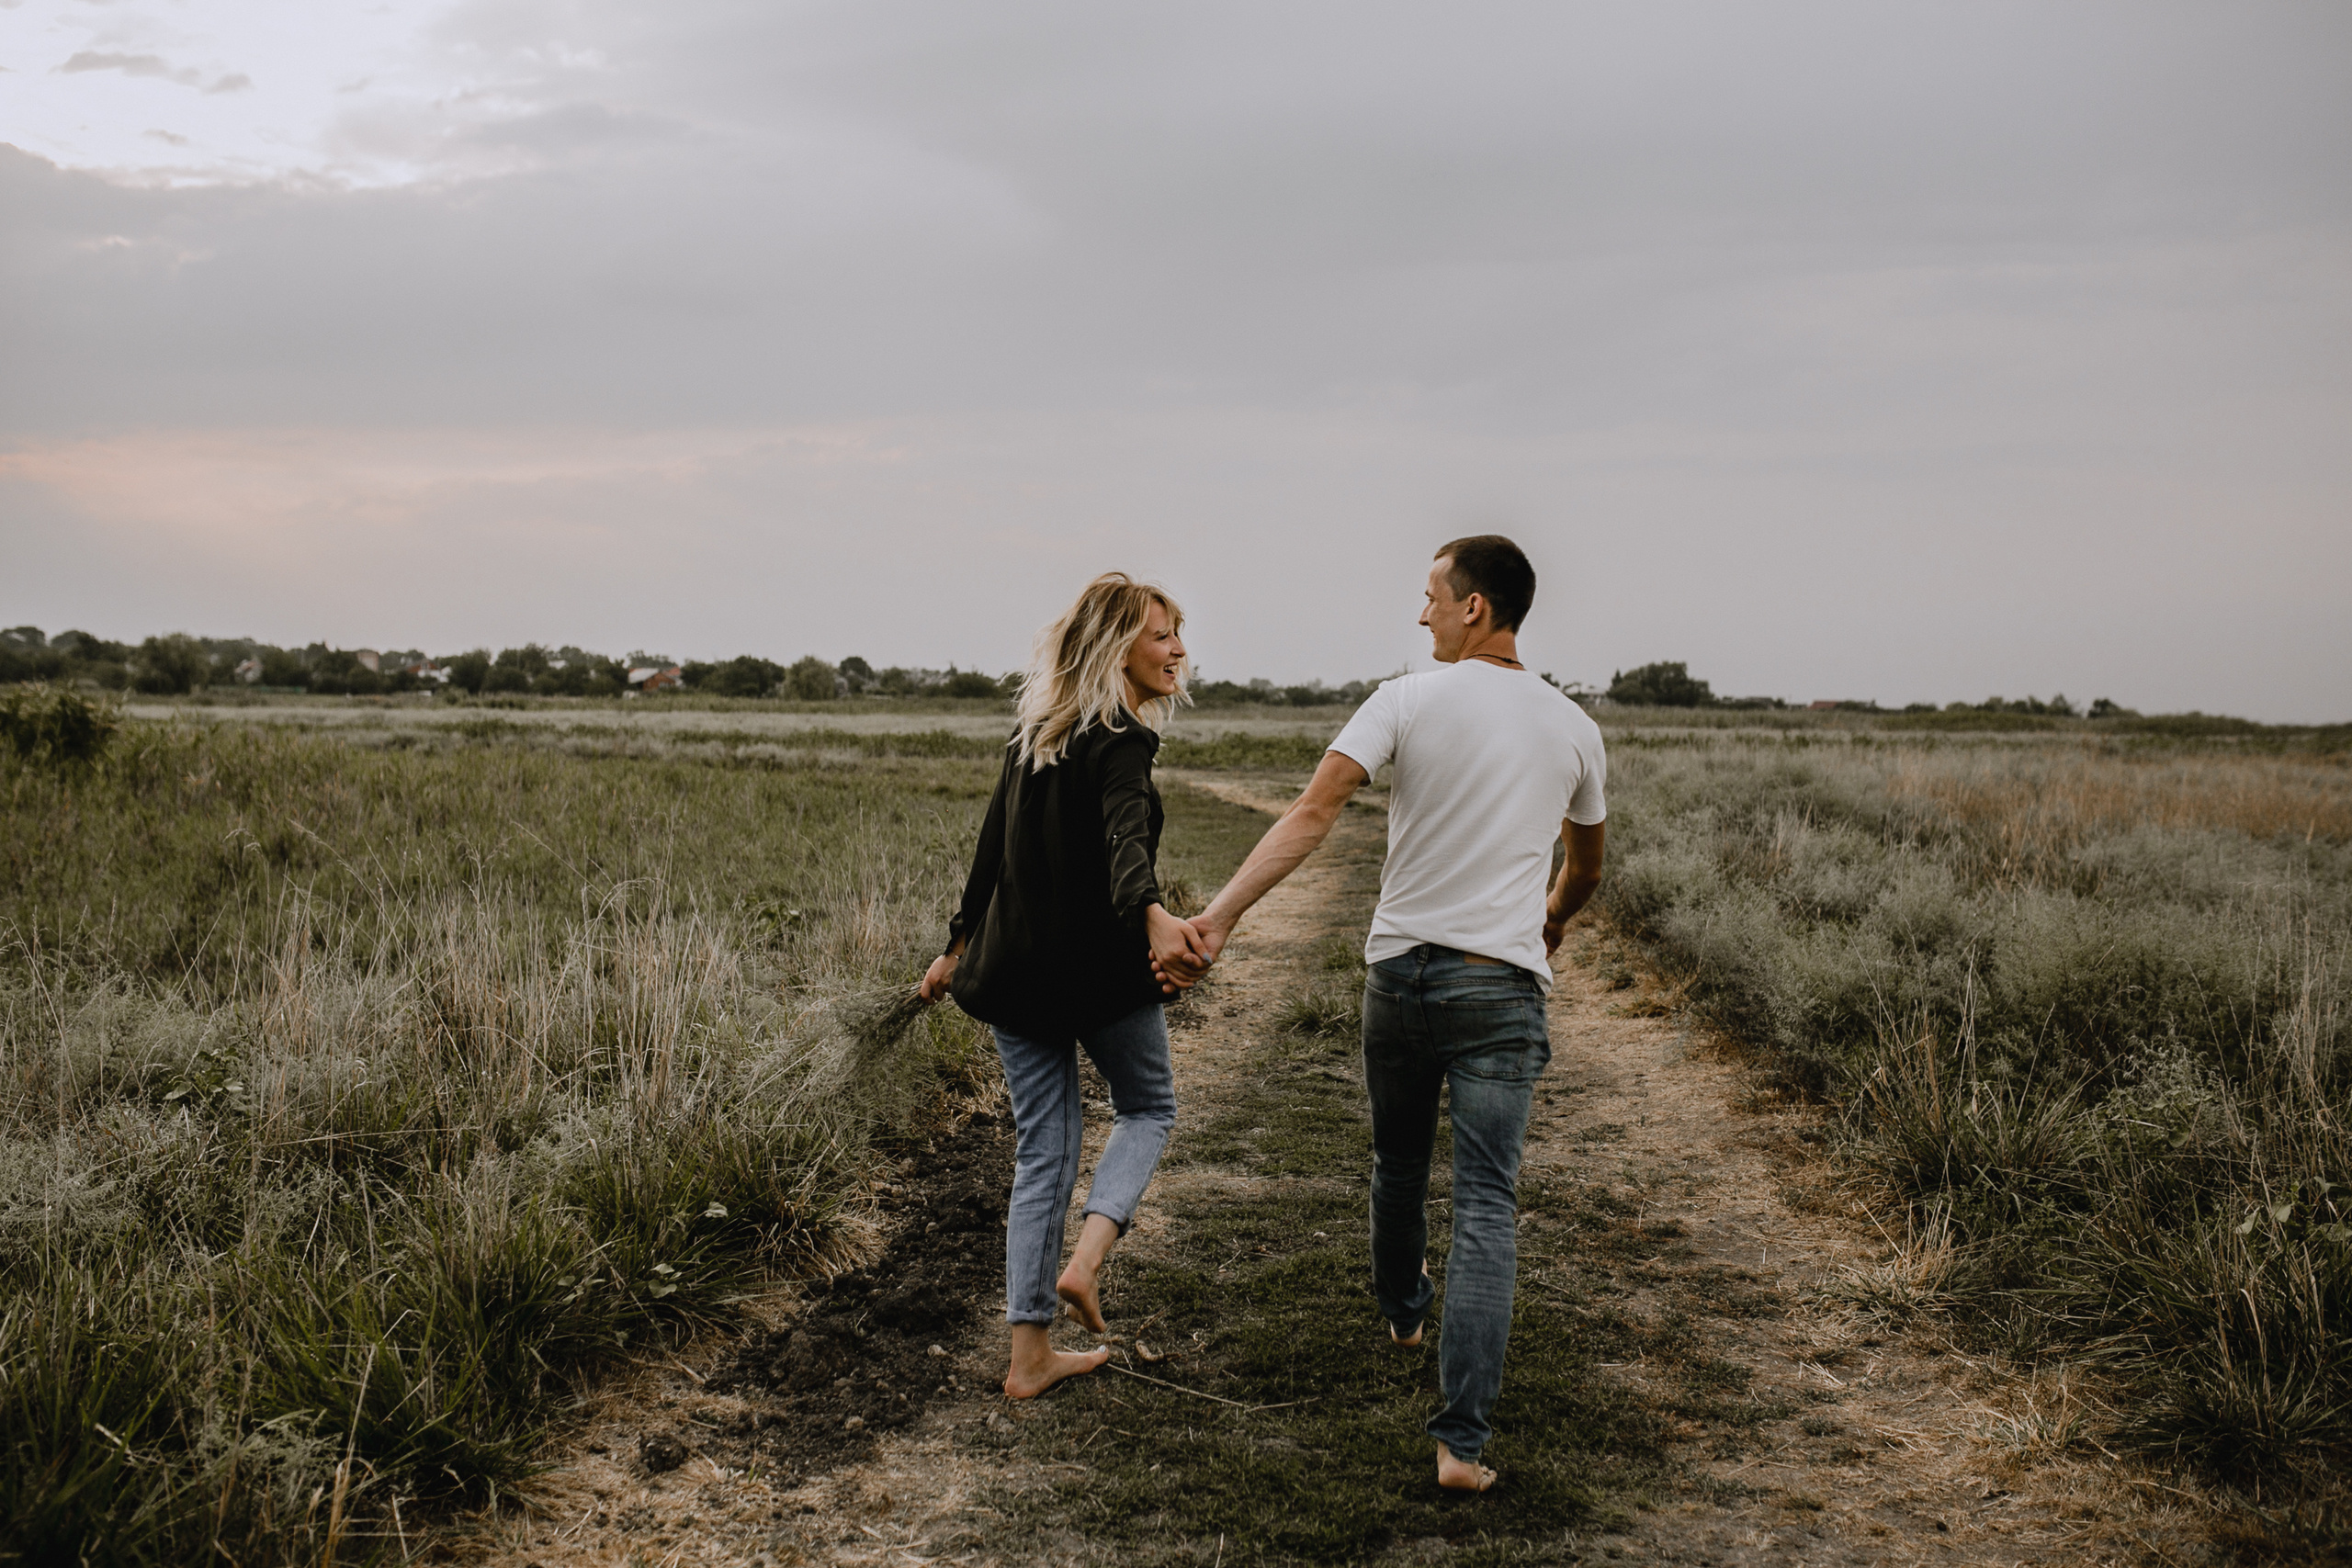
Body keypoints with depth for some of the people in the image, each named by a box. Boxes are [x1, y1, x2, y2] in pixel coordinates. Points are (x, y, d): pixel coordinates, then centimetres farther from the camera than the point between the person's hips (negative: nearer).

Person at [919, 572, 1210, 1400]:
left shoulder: (1034, 731, 11)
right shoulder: (1119, 741, -14)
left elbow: (994, 845, 18)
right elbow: (1124, 841, -35)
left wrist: (959, 944, 28)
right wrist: (1154, 916, -53)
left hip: (1015, 962, 7)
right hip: (1099, 966, -6)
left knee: (1042, 1151, 11)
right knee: (1148, 1107, 19)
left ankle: (1030, 1355, 13)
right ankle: (1085, 1260, -2)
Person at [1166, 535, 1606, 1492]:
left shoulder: (1407, 702, -5)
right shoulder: (1573, 731, 5)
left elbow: (1311, 815, -17)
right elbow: (1585, 870, 21)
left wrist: (1218, 916, -21)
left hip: (1398, 971, 0)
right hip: (1501, 985, 0)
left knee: (1398, 1164, 23)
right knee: (1485, 1205, -1)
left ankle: (1401, 1309, 50)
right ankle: (1463, 1438, -7)